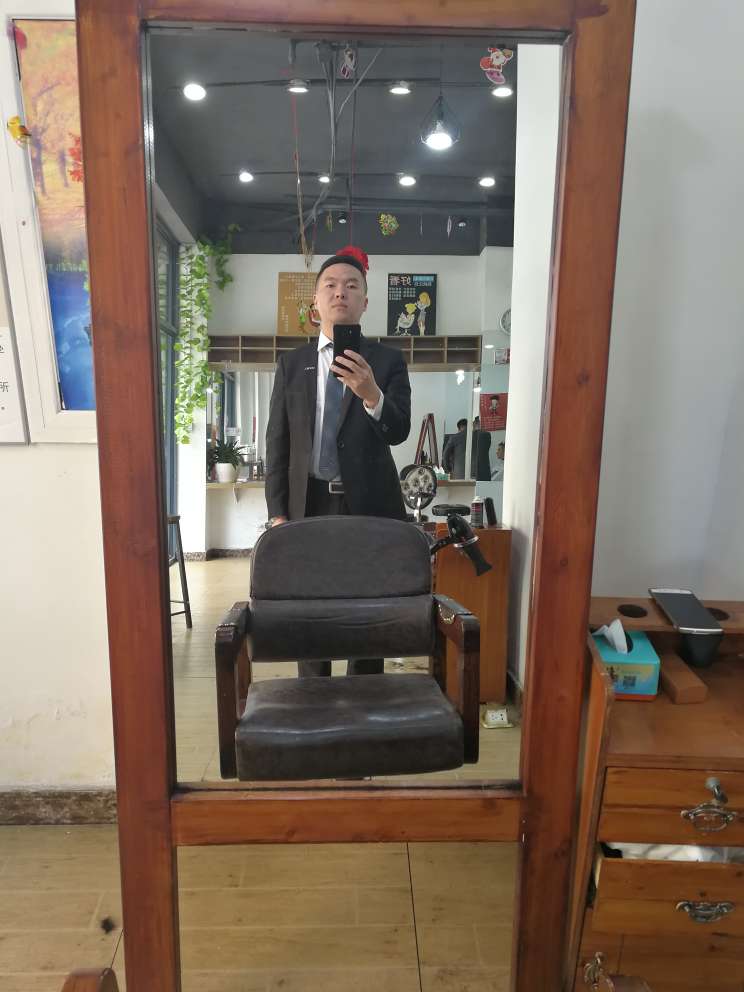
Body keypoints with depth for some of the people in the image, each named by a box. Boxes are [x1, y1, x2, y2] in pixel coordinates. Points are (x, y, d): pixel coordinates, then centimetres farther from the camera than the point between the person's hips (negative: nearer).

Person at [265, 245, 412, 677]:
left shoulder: (388, 361, 3)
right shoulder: (291, 364, 8)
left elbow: (398, 431, -9)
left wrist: (371, 394, -30)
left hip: (369, 504, -1)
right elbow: (277, 442, 6)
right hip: (309, 503, 2)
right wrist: (278, 512, 0)